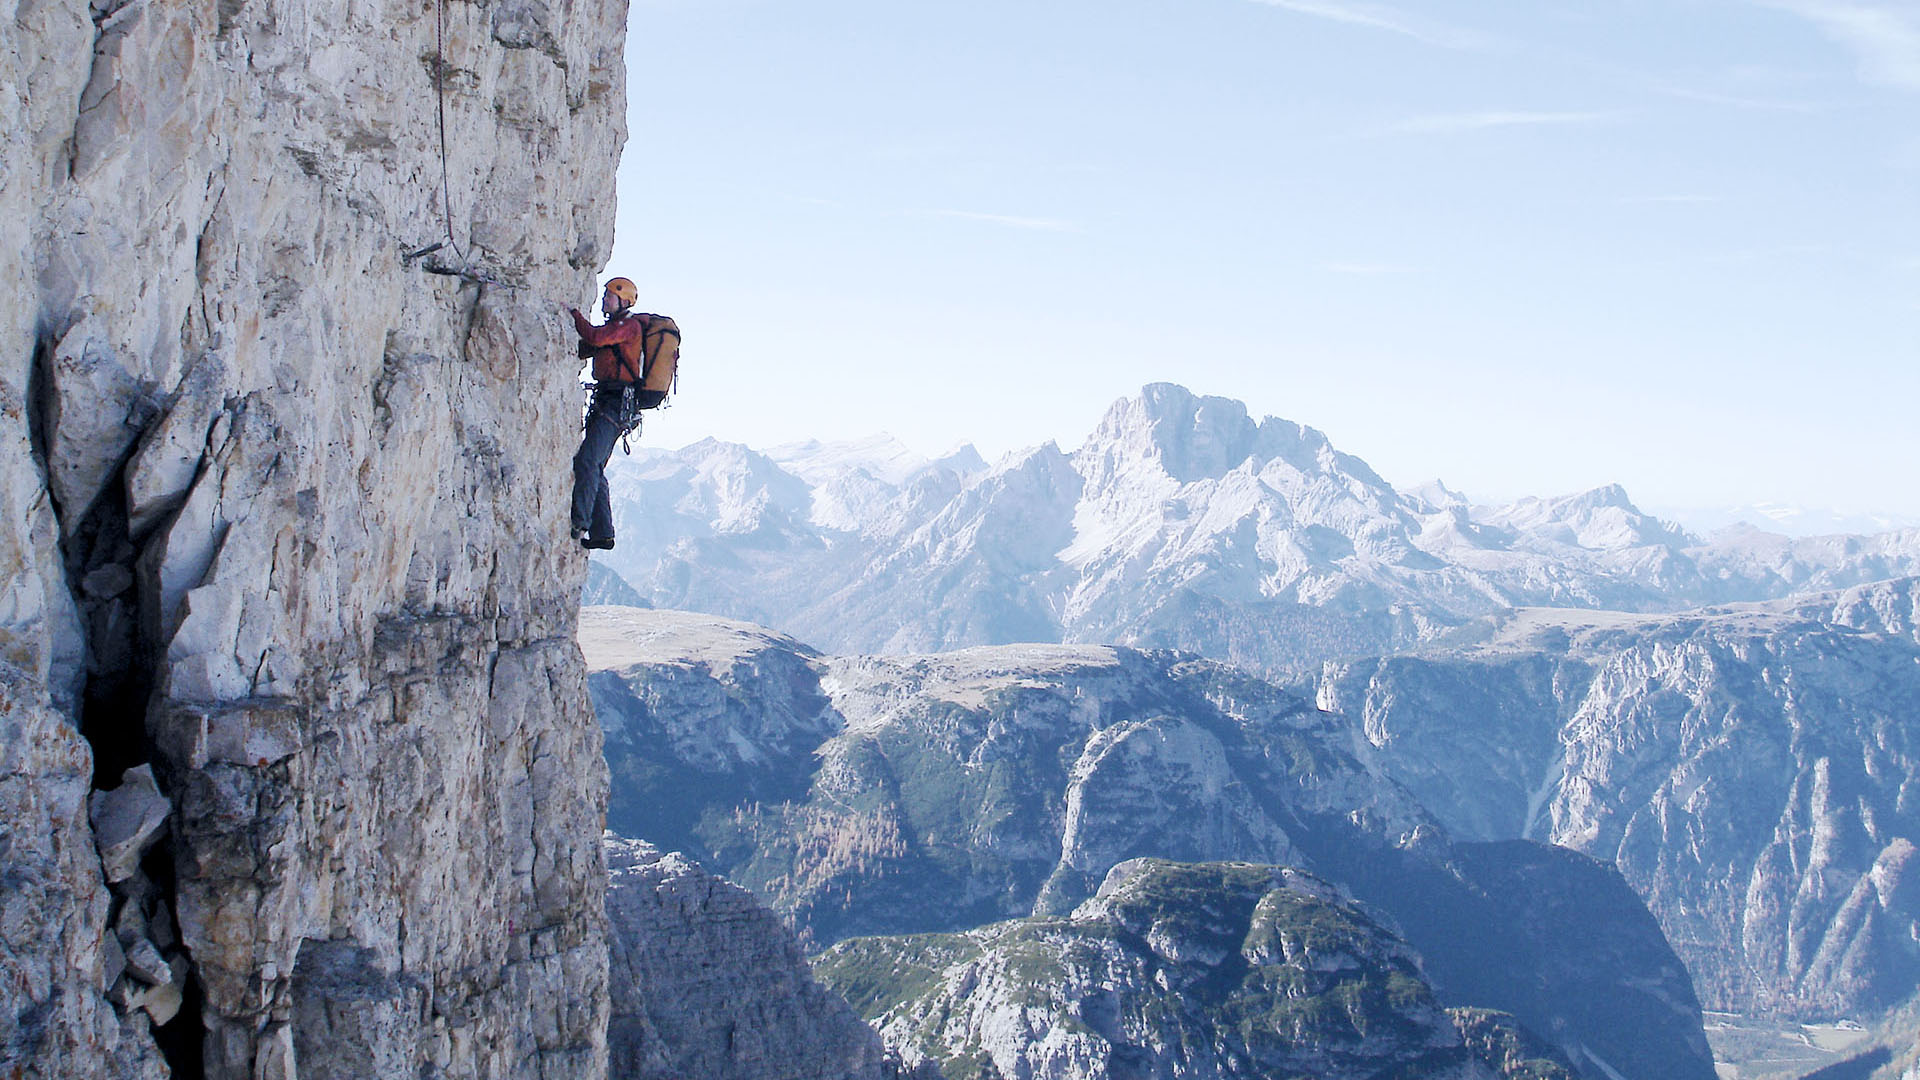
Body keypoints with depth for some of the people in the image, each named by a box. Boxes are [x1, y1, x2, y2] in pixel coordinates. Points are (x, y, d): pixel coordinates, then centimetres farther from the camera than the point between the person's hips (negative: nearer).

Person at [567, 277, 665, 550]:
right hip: (608, 404, 10)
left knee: (586, 461, -20)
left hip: (617, 405, -10)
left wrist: (573, 312, -12)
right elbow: (584, 350, 24)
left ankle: (579, 524, -26)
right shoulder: (616, 327, 23)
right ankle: (602, 533, 10)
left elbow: (596, 337, -22)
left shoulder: (630, 325, -7)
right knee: (594, 467, 9)